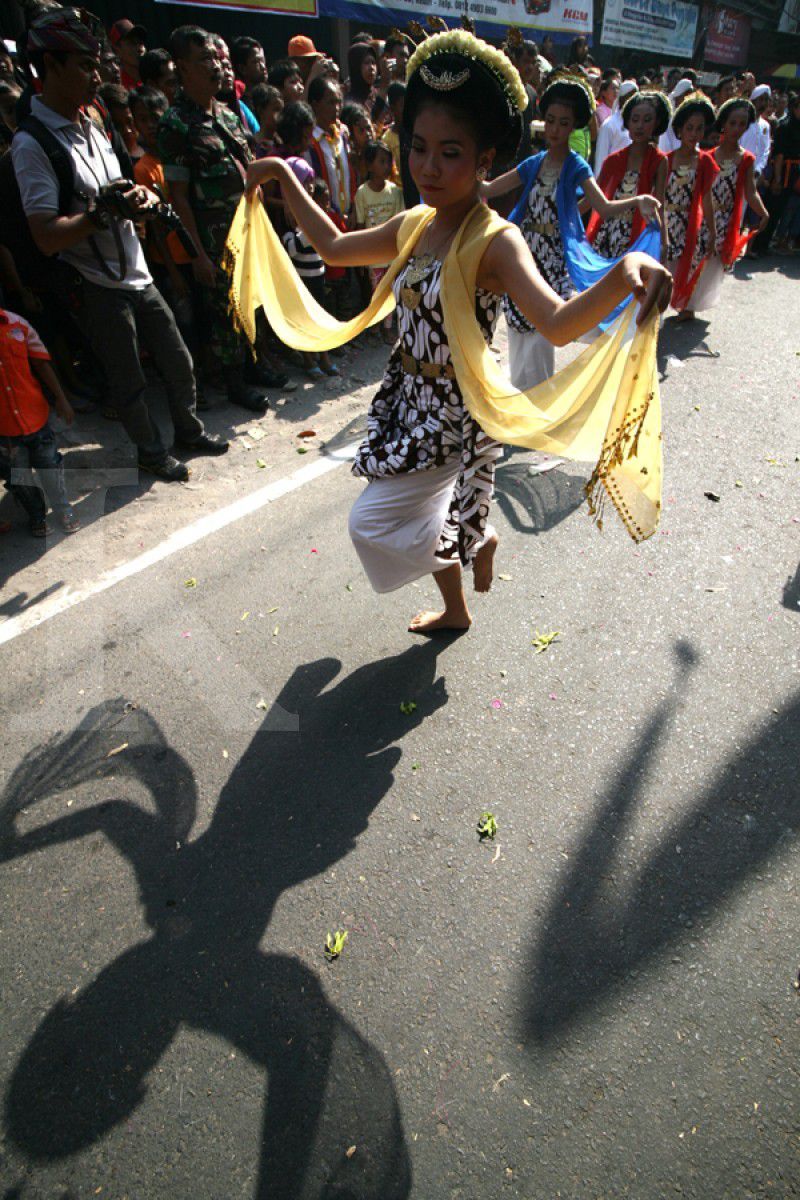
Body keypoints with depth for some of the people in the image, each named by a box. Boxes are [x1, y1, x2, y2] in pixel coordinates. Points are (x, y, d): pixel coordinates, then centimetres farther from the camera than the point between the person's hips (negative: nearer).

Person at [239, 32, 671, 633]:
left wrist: (621, 276, -53)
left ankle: (478, 538, 25)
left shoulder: (495, 241, -21)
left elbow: (559, 323, -36)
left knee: (375, 521, 0)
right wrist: (286, 179, 15)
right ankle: (455, 609, 47)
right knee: (423, 517, 22)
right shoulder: (413, 225, 1)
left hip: (456, 410, -7)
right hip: (411, 397, 7)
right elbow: (334, 246, 16)